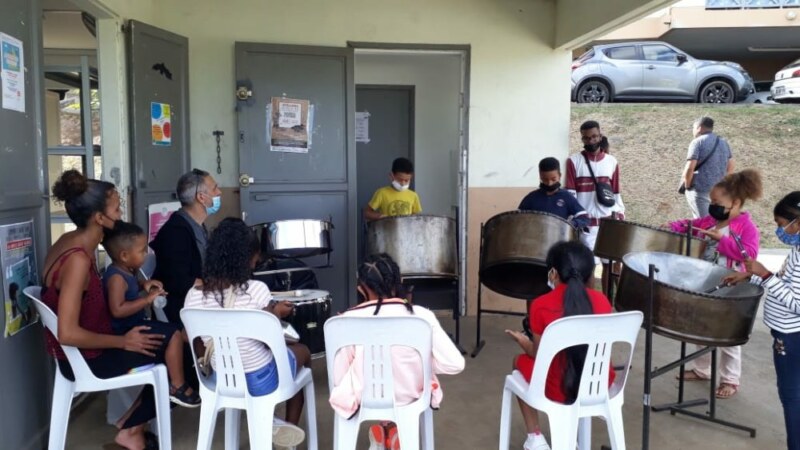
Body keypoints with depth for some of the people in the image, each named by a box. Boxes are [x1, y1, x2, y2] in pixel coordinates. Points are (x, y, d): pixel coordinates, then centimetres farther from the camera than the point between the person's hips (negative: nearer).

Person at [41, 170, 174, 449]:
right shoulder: (78, 259, -29)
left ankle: (132, 422, 17)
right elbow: (68, 334, -32)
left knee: (167, 336, 11)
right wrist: (123, 341, -21)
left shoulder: (71, 240, 0)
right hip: (84, 358, -9)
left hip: (80, 349, 9)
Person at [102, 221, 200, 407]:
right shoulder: (116, 277, -25)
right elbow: (118, 310, -35)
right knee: (174, 335, -17)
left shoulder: (124, 271, 6)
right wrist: (147, 299, -32)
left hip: (132, 325, 11)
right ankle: (177, 387, -9)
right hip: (126, 332, -11)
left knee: (170, 331, 23)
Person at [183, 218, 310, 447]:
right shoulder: (256, 290, -24)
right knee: (301, 351, 27)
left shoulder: (194, 296, -12)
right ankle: (288, 426, 33)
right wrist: (276, 314, 5)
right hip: (260, 381, -4)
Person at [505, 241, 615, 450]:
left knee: (520, 361, 26)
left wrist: (523, 342, 15)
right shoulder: (601, 300, -3)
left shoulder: (540, 306, -14)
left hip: (559, 389, -4)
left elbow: (539, 356, -6)